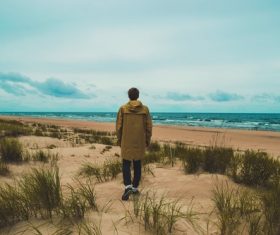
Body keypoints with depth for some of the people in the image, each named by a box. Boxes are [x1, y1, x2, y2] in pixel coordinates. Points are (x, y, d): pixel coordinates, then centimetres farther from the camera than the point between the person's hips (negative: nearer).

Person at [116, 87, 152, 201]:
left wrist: (119, 140, 9)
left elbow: (118, 126, -2)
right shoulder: (145, 109, -2)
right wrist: (147, 140, 10)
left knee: (126, 164, 5)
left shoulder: (123, 108, -4)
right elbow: (149, 127, -1)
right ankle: (135, 188, 19)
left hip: (126, 142, -1)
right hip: (140, 142, 1)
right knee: (137, 164, 12)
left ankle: (128, 187, -11)